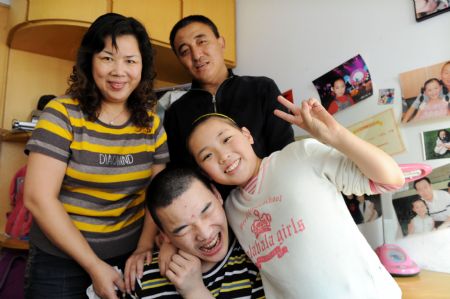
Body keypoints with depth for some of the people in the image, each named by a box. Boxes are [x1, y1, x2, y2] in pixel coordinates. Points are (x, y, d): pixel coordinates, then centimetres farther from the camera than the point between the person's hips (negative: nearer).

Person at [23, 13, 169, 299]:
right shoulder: (63, 114, -14)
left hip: (129, 257, 3)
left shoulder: (151, 124, -3)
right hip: (60, 260, -3)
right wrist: (94, 265, -17)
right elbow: (39, 198, -17)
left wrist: (144, 247, -14)